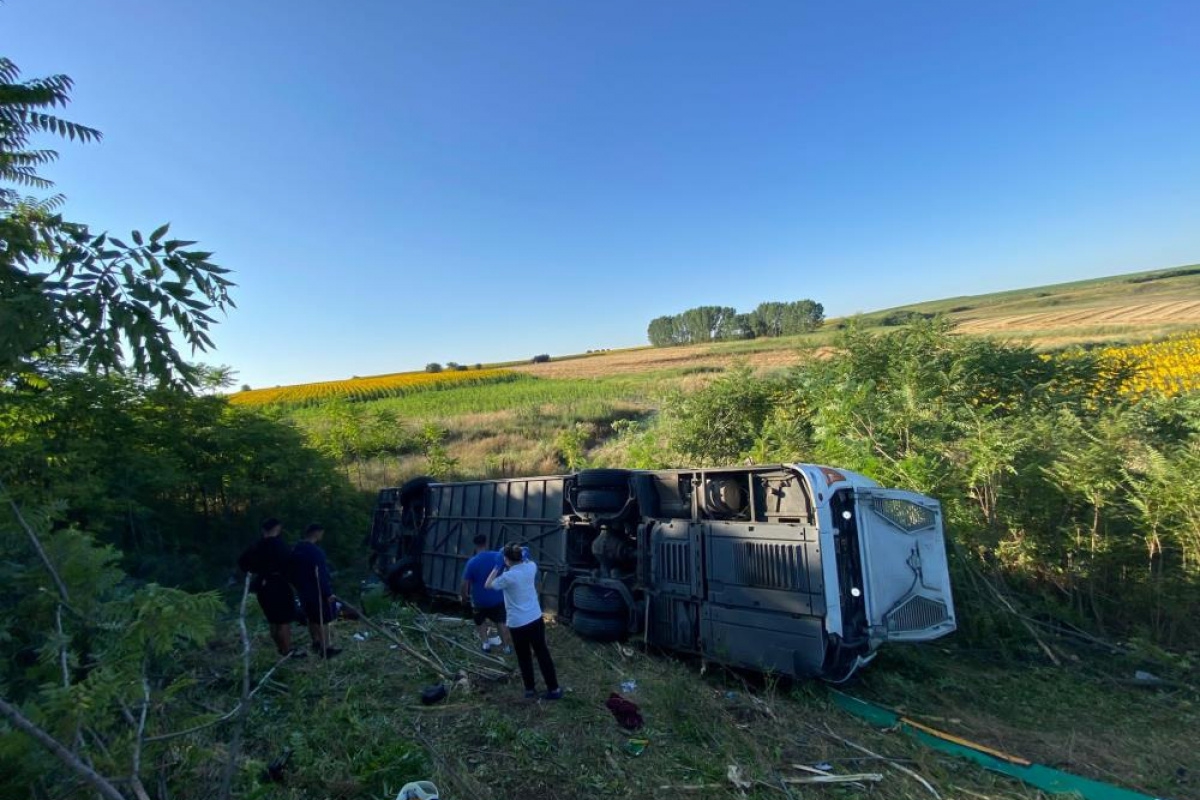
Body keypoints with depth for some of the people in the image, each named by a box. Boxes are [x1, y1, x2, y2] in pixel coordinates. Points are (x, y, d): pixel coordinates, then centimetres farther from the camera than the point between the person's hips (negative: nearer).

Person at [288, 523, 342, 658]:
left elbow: (291, 571, 13)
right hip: (317, 592, -8)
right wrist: (328, 593, -17)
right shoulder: (316, 551, -26)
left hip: (304, 591, 8)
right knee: (323, 620, 3)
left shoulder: (296, 550, 2)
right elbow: (321, 575, -25)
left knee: (312, 618, 23)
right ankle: (325, 649, 9)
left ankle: (316, 642, 37)